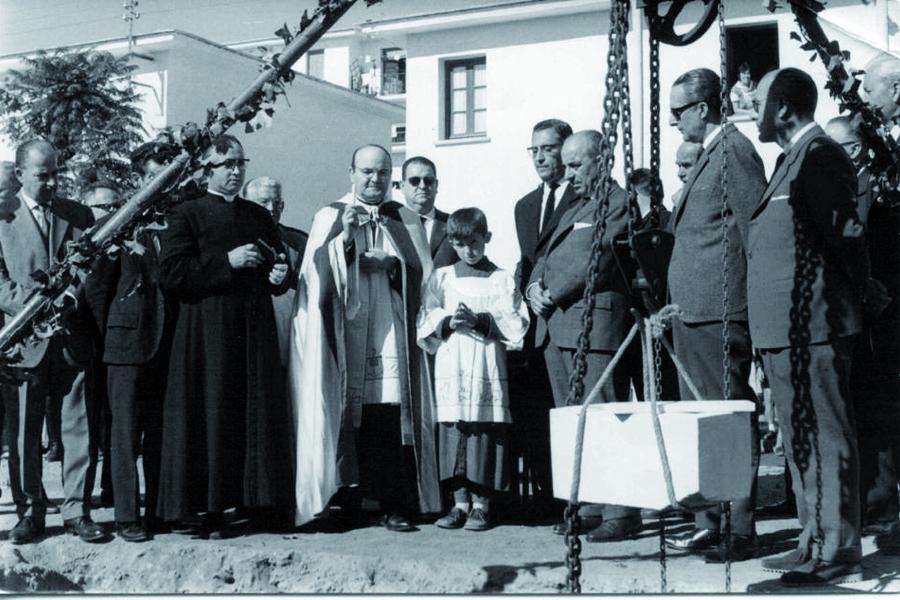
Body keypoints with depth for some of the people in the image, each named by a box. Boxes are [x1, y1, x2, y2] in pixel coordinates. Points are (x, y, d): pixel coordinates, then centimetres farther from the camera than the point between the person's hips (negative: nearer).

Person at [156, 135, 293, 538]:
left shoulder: (260, 217, 18)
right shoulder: (188, 214, 2)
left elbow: (277, 272, 26)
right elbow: (169, 274, -9)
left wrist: (279, 275, 2)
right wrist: (226, 261, -14)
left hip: (255, 332, 5)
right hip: (208, 333, -5)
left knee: (260, 415, 2)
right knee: (212, 418, -5)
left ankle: (260, 501, 9)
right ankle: (212, 510, 1)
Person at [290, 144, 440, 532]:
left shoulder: (407, 221, 15)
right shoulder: (329, 218, 10)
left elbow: (423, 273, 10)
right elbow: (316, 272, -1)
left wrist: (390, 264, -6)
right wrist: (345, 238, -14)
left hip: (392, 335, 1)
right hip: (345, 335, -1)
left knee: (391, 417, -6)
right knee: (349, 417, -5)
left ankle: (394, 504, -3)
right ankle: (348, 501, 2)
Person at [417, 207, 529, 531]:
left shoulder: (502, 280, 8)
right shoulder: (440, 278, 14)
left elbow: (516, 326, -2)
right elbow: (425, 328, 9)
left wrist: (480, 321, -14)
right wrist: (448, 322, -9)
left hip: (488, 369, -2)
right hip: (451, 370, 2)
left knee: (486, 433, -4)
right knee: (453, 431, 0)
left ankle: (482, 504, 6)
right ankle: (460, 502, 9)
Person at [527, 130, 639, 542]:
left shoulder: (619, 204, -2)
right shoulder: (573, 210, 26)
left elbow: (598, 260, -13)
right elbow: (546, 256, 22)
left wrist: (553, 295, -10)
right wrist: (535, 286, 1)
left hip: (594, 324, -9)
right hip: (555, 328, 9)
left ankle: (620, 512, -5)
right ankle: (589, 508, 16)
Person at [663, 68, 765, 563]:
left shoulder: (734, 152, -11)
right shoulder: (708, 154, 19)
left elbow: (756, 230, -16)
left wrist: (757, 307, -14)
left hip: (720, 313, -10)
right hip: (693, 313, 10)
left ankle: (739, 530, 3)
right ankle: (709, 521, 22)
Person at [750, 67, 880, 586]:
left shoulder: (819, 156, -13)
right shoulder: (793, 159, 16)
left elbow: (846, 233, -17)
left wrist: (865, 297, -8)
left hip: (811, 329, -10)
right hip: (787, 330, 10)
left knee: (824, 440, -5)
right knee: (803, 440, 16)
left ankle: (838, 553, 1)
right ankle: (816, 543, 25)